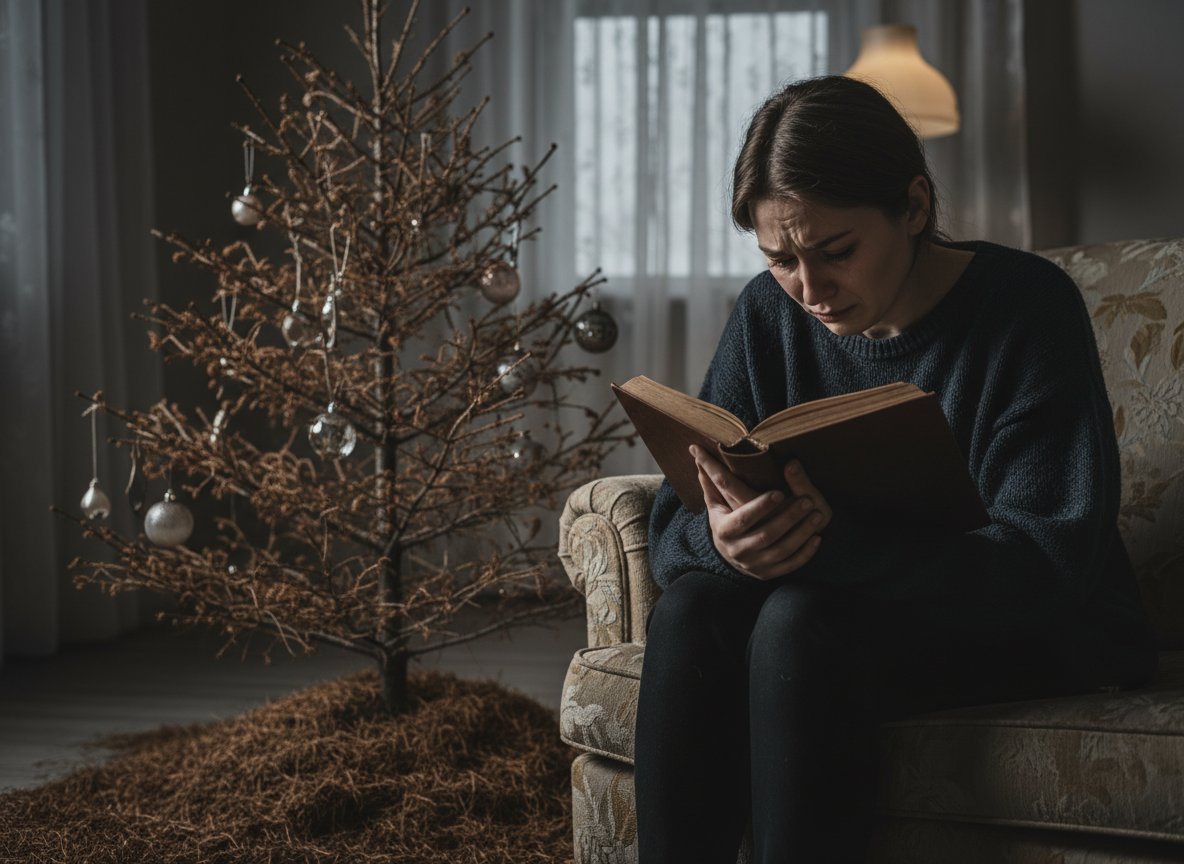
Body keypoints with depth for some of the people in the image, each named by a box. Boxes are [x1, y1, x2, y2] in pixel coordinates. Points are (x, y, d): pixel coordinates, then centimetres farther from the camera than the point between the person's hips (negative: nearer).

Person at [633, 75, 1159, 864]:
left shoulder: (1027, 305, -15)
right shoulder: (770, 316, 0)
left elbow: (1051, 560, -24)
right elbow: (671, 527, -4)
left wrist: (836, 540, -38)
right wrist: (721, 539, -32)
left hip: (1046, 634, -5)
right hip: (856, 607, 5)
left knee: (801, 623, -31)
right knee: (691, 610, -25)